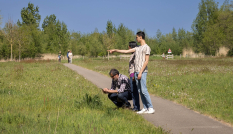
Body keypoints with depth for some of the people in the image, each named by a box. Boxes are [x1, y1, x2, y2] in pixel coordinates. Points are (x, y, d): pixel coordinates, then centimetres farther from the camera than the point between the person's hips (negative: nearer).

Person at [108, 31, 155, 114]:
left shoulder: (146, 48, -5)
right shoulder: (137, 48, 20)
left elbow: (146, 61, -11)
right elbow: (126, 51, 25)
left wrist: (141, 72, -16)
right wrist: (115, 50, 21)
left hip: (142, 72, -8)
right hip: (136, 71, 8)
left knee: (143, 90, -13)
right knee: (140, 91, 4)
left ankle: (151, 108, -11)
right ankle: (145, 108, 5)